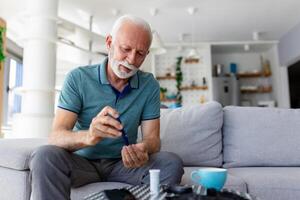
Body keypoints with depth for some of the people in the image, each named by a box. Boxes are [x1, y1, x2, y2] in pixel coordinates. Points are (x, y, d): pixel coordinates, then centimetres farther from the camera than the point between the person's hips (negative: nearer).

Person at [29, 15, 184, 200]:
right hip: (83, 161, -1)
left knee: (172, 164, -23)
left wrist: (143, 149, -33)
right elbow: (56, 136, -18)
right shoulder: (78, 78, -10)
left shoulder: (150, 85, -3)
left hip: (123, 163, 2)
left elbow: (152, 137, -7)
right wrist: (88, 136, -41)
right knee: (45, 156, -31)